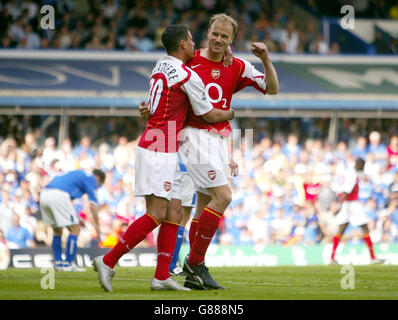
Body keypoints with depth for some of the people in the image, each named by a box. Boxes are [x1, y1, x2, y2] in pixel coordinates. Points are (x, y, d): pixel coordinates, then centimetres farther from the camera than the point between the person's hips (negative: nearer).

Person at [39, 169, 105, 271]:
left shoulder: (78, 175, 34)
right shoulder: (91, 180, 10)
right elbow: (93, 205, 2)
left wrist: (76, 218, 38)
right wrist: (96, 225, 9)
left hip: (44, 194, 9)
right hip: (58, 196, -9)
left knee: (57, 231, 22)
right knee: (75, 230, 3)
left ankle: (58, 263, 20)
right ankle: (68, 264, 2)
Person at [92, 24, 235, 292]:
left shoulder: (160, 66, 13)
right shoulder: (189, 77, -12)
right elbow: (210, 115, -2)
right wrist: (233, 113, 17)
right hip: (160, 152, -9)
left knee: (174, 214, 6)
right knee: (157, 214, -11)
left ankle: (162, 276, 1)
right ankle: (108, 261, -10)